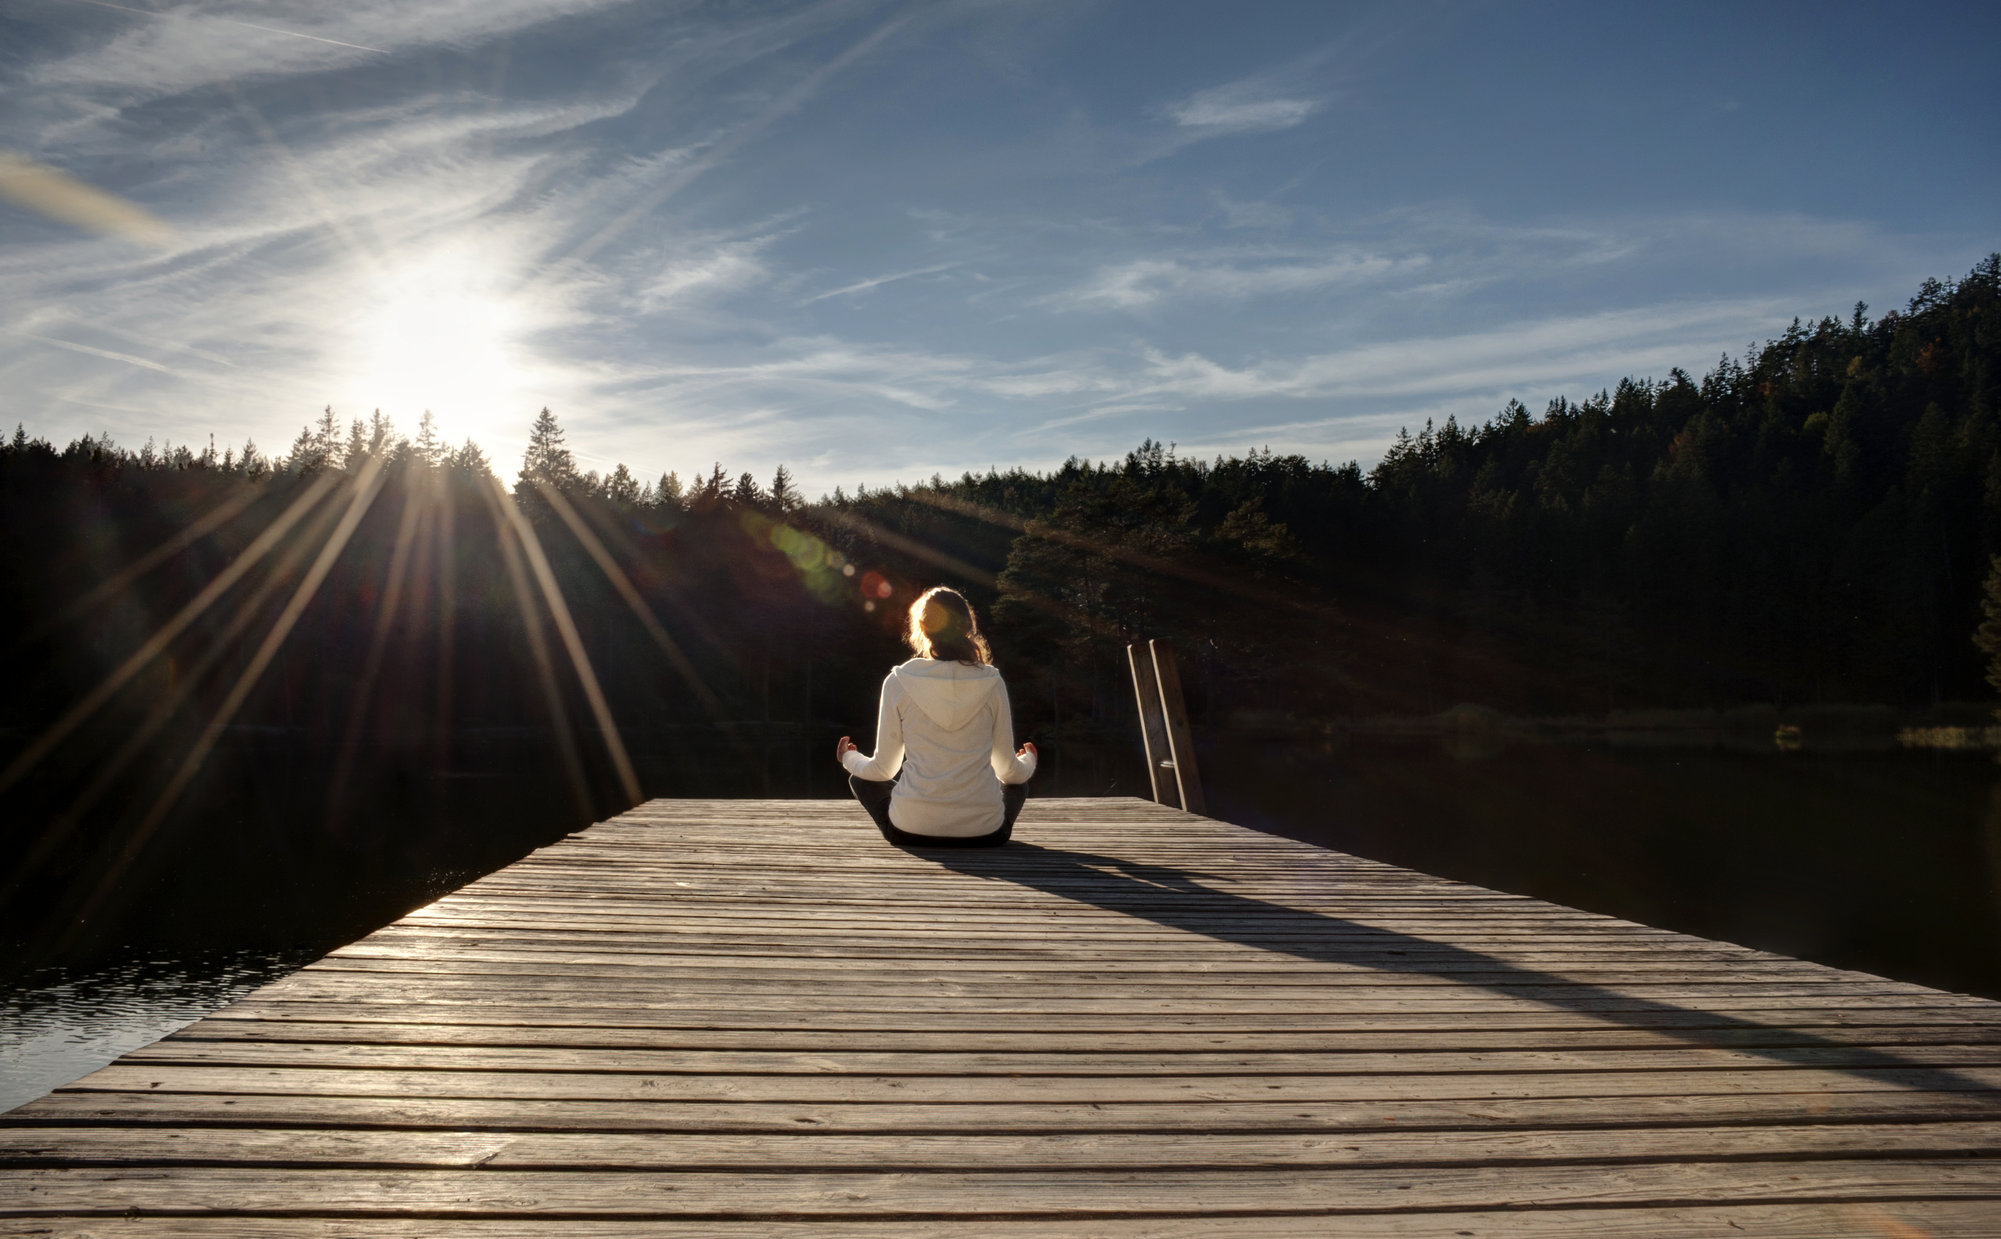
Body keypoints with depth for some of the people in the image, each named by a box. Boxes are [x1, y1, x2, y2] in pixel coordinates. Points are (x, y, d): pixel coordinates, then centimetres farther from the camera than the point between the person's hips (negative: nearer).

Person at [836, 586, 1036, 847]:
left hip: (911, 831, -1)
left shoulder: (897, 682, -4)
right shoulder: (991, 683, -2)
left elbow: (883, 769, 4)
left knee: (860, 778, 29)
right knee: (1018, 784, 34)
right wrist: (1028, 762, 32)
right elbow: (1009, 770, 7)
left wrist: (850, 759, 27)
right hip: (984, 833, 2)